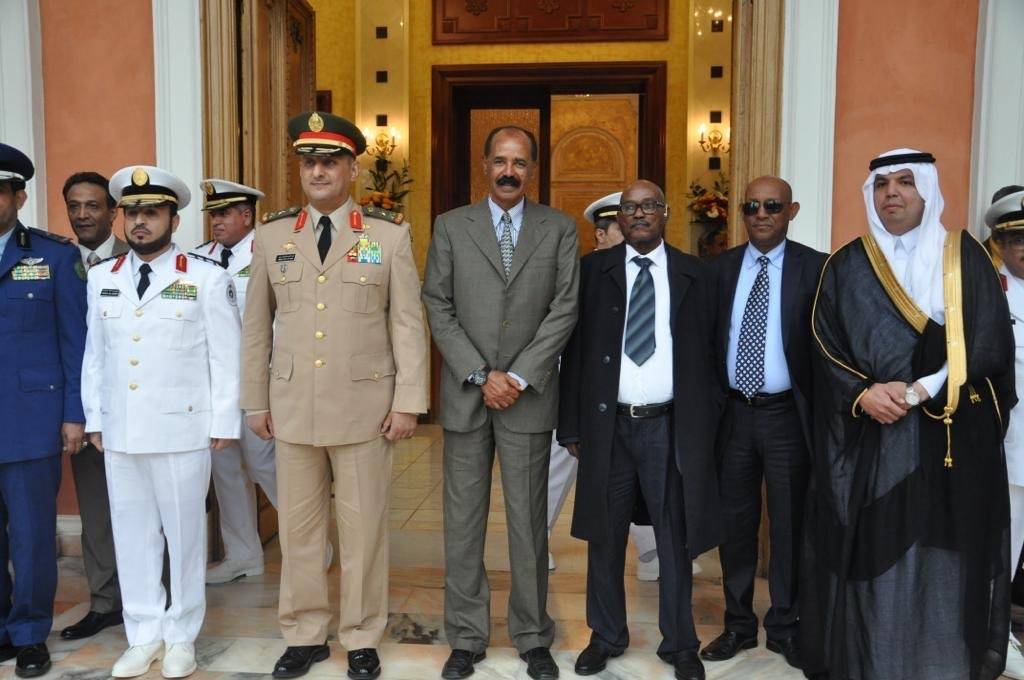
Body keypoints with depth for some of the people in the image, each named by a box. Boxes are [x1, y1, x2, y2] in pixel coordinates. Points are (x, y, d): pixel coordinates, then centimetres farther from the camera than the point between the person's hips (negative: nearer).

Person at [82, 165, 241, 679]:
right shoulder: (101, 278, 10)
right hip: (119, 431, 4)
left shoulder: (207, 278, -3)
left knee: (184, 532, 6)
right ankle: (144, 634, 24)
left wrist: (223, 423, -4)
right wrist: (94, 418, 9)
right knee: (132, 533, 10)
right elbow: (95, 354, 12)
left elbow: (226, 357, -3)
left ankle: (182, 635, 21)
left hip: (182, 429, -4)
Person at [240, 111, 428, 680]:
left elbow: (408, 324, -2)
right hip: (292, 406, 3)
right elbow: (256, 326, 10)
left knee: (364, 527, 7)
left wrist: (408, 401, -7)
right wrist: (255, 402, 9)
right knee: (297, 526, 11)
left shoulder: (390, 234, -1)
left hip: (365, 406, -2)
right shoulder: (272, 236, 6)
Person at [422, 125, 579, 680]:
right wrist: (480, 376, -9)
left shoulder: (559, 229, 5)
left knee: (529, 521, 8)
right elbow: (438, 307, 0)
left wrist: (519, 377, -10)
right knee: (462, 522, 7)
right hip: (465, 395, 1)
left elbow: (564, 309, -2)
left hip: (529, 395, 0)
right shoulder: (450, 226, 5)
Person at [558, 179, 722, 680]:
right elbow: (574, 350, 2)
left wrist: (708, 422, 0)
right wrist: (572, 425, -2)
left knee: (676, 539, 10)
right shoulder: (594, 269, 4)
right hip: (608, 424, 0)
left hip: (671, 426, 0)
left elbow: (710, 352, 6)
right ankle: (606, 637, 29)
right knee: (605, 537, 11)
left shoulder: (694, 274, 6)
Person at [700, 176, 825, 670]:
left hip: (786, 414, -2)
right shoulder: (720, 268, 5)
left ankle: (784, 626, 27)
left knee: (789, 523, 10)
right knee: (735, 522, 12)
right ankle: (739, 623, 27)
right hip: (733, 412, 3)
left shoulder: (815, 268, -4)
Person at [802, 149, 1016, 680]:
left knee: (948, 560, 4)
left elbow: (992, 343, -3)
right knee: (874, 557, 3)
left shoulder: (967, 258, 5)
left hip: (954, 437, 0)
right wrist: (862, 394, -15)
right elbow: (826, 348, 3)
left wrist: (919, 390, -13)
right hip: (871, 440, 0)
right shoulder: (846, 266, 7)